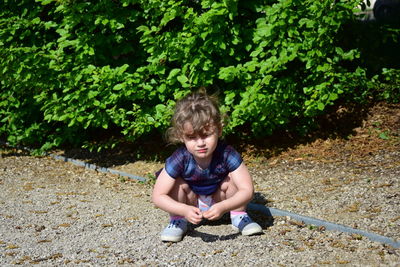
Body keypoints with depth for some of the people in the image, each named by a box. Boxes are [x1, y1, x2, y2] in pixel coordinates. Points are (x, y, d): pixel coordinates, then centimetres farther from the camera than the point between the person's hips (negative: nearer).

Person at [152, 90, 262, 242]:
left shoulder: (227, 155, -31)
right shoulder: (179, 160, -30)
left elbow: (247, 190, -34)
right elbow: (158, 196, -29)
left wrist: (223, 207, -51)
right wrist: (185, 210, -46)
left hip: (219, 200, 0)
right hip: (191, 205, 0)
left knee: (233, 177, -26)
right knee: (177, 182, -28)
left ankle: (239, 216, -1)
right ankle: (177, 221, -3)